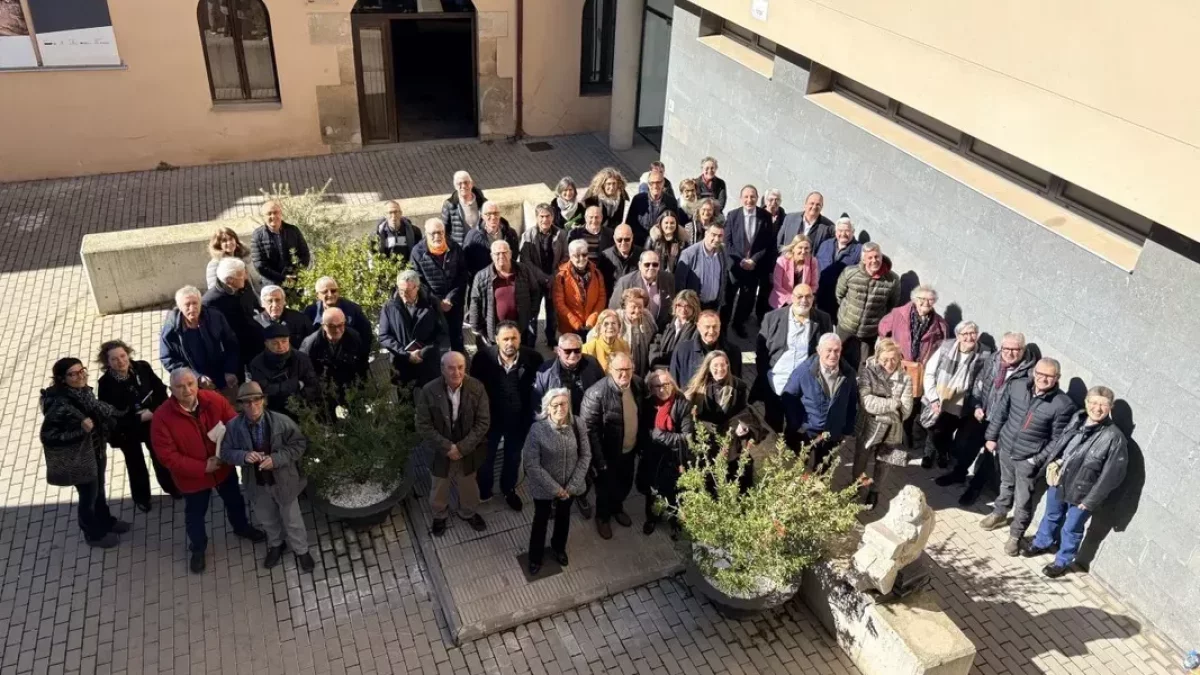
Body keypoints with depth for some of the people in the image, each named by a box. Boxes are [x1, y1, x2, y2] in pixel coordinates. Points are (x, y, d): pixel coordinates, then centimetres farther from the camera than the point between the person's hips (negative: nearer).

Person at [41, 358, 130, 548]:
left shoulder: (83, 392, -8)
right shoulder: (59, 404, -31)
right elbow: (48, 436, -27)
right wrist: (80, 431, -33)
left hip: (95, 452, 7)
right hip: (78, 459, -7)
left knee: (99, 490, 27)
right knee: (88, 495, 14)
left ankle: (106, 521, 51)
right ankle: (94, 534, 37)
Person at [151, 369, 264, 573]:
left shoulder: (215, 400, -20)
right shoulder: (162, 417, -26)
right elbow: (168, 456, -23)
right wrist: (203, 467, -25)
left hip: (224, 467, 3)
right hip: (191, 476, -2)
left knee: (235, 501, 27)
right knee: (195, 514, 20)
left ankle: (241, 527, 57)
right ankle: (198, 548, 47)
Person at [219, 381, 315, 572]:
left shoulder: (282, 421, -23)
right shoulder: (233, 426, -16)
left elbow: (299, 444, -14)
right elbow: (226, 453, -6)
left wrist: (276, 459, -27)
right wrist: (243, 456, -28)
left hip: (283, 481, -2)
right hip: (256, 484, 3)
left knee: (292, 519, 17)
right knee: (267, 519, 27)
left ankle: (301, 550, 43)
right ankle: (276, 545, 55)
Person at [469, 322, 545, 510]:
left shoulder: (533, 358, -24)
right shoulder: (483, 357, -24)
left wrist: (534, 412, -9)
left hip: (519, 418, 1)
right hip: (490, 415, -1)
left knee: (514, 456, 25)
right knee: (486, 455, 23)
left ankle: (509, 489, 52)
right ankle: (483, 489, 50)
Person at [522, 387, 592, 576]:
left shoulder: (577, 425, -15)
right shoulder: (537, 429, -25)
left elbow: (586, 456, -8)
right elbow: (531, 464, -22)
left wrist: (572, 486, -14)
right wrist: (555, 488, -19)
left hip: (569, 486, 3)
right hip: (544, 487, -3)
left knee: (563, 517, 26)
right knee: (541, 520, 19)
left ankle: (558, 548, 55)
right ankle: (535, 557, 44)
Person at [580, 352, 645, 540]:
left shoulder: (638, 385, -12)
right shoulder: (597, 393, -31)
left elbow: (642, 416, 3)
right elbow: (588, 428, -26)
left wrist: (641, 443, 8)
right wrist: (598, 459, -24)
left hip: (630, 449, 5)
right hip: (608, 452, -5)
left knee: (626, 484, 27)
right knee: (606, 487, 18)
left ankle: (617, 508, 57)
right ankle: (603, 517, 47)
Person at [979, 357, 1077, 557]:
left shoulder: (1063, 405, -21)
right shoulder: (1015, 386, -11)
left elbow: (1058, 439, -14)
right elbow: (1001, 413, 2)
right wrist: (991, 436, 8)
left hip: (1030, 458, -4)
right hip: (1006, 448, 4)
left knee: (1023, 501, 8)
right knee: (1006, 485, 29)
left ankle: (1016, 535, 29)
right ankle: (999, 513, 53)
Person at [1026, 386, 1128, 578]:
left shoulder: (1114, 437, -25)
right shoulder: (1077, 419, -6)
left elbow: (1111, 474, -22)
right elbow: (1058, 443, 11)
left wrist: (1091, 500, -20)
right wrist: (1039, 459, 15)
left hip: (1081, 492, -6)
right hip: (1059, 481, 6)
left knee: (1071, 529, 15)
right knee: (1051, 516, 28)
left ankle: (1062, 562, 38)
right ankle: (1042, 543, 53)